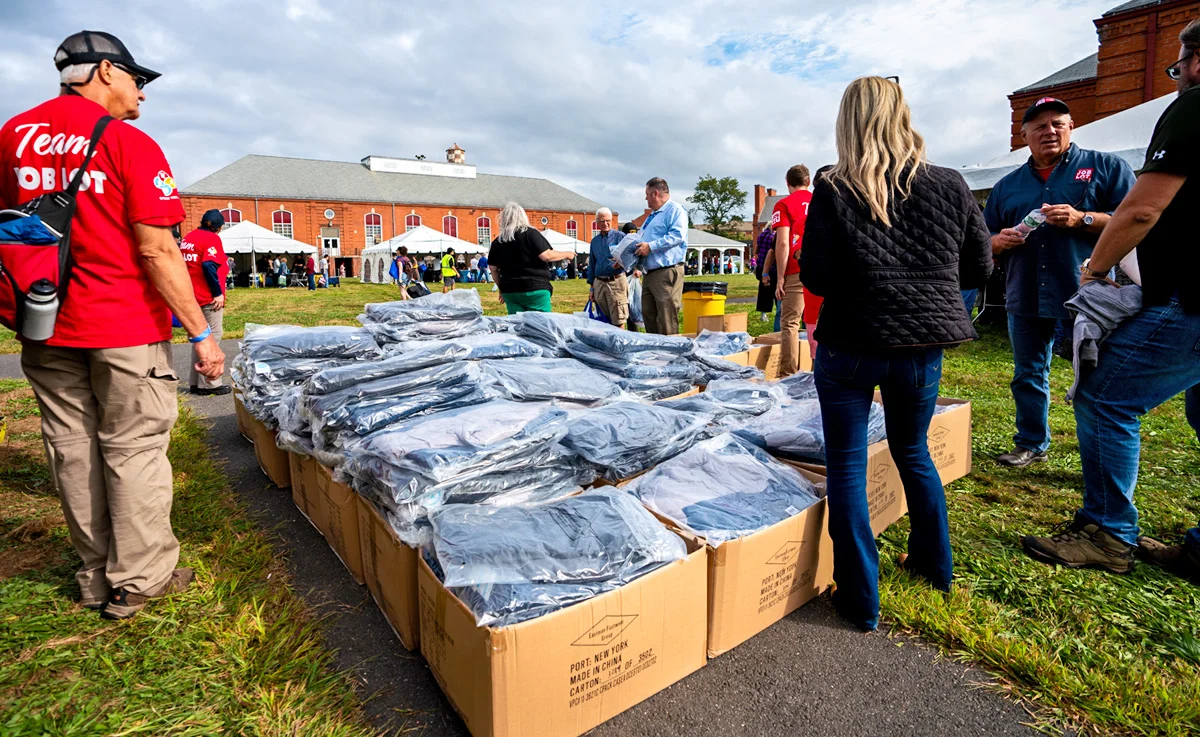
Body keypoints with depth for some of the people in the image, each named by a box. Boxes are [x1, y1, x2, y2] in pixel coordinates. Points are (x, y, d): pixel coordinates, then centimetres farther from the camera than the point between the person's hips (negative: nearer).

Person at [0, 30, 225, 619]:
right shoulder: (130, 144, -10)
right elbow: (157, 251, -17)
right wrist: (200, 332, -14)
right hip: (124, 328, -6)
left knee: (73, 452, 13)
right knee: (133, 450, 4)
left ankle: (95, 577, 27)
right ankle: (138, 581, 16)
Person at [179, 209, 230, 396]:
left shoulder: (187, 238, 15)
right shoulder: (212, 238, -10)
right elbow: (208, 265, -22)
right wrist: (218, 293, -18)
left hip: (193, 296, 8)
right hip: (209, 297, -8)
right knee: (212, 337, -4)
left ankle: (195, 382, 19)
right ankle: (209, 384, -3)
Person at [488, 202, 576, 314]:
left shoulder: (497, 241, 8)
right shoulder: (530, 233, -6)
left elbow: (493, 268, 12)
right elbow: (546, 255, -13)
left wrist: (501, 288, 24)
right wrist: (566, 254, 2)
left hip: (509, 291, 5)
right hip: (535, 289, -4)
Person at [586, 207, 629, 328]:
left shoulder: (620, 236, 3)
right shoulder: (594, 241, 18)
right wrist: (591, 287, 16)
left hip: (616, 282, -5)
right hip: (599, 283, 5)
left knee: (618, 322, -7)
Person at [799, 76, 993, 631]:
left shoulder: (833, 193, -10)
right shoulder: (950, 187, 0)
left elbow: (816, 279, -11)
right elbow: (979, 268, 5)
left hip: (850, 346, -4)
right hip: (923, 346, 4)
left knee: (846, 464, 7)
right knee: (913, 451, 24)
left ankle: (860, 600, 13)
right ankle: (934, 565, 40)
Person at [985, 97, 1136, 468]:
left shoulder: (1107, 168, 5)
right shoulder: (1007, 186, 15)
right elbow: (985, 240, 18)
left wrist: (1082, 219, -17)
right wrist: (999, 241, -5)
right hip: (1025, 300, 4)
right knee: (1028, 377, 12)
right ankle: (1030, 444, 27)